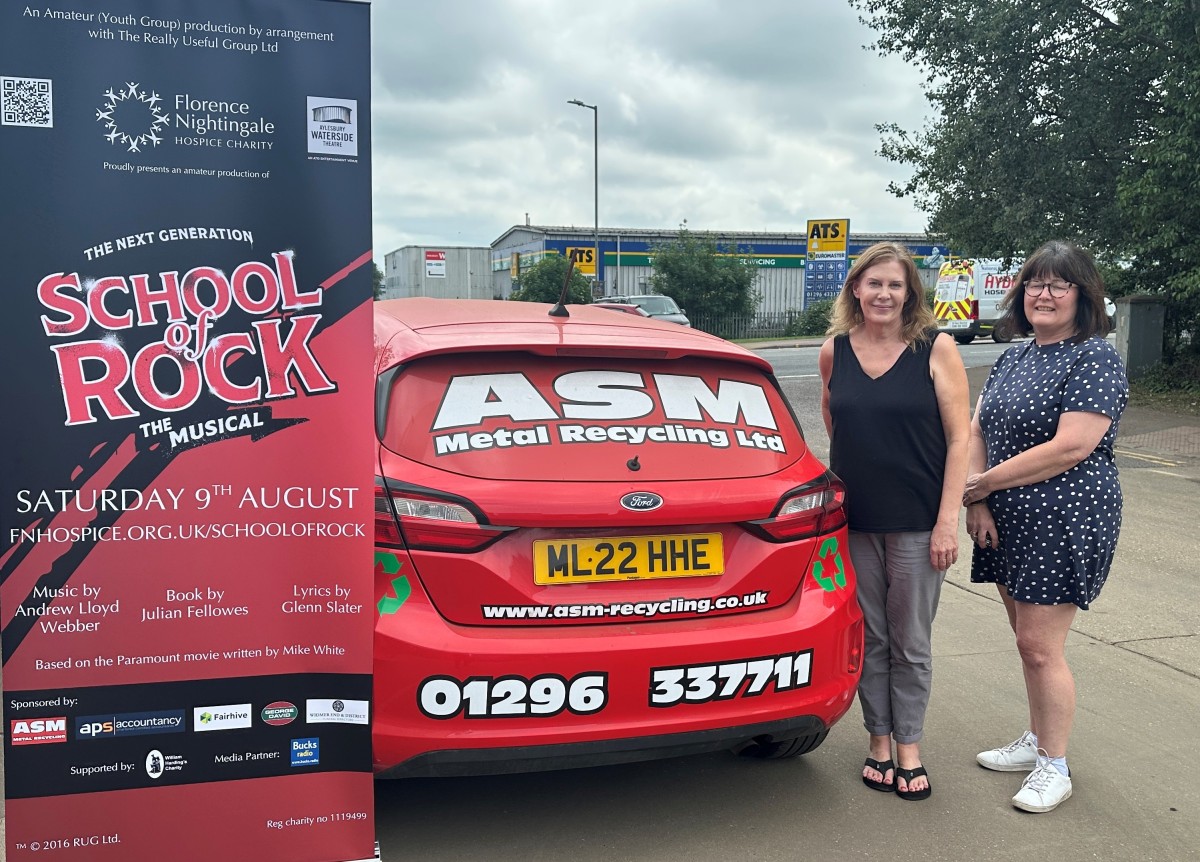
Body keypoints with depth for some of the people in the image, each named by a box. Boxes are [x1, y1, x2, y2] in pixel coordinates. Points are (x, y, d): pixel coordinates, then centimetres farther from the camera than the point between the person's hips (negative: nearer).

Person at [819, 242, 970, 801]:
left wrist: (948, 519, -12)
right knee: (869, 638, 11)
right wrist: (861, 457, 11)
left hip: (917, 523, -2)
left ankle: (909, 746, 24)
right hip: (854, 520, 3)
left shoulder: (935, 348, -6)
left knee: (911, 642, 7)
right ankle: (879, 740, 26)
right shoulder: (834, 352, 2)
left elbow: (959, 437, -7)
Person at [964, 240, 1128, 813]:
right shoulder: (1013, 359, 12)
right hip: (1007, 523, 7)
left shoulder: (1096, 359, -12)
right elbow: (977, 430, 9)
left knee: (1040, 646, -3)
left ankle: (1054, 767, 13)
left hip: (1065, 524, -7)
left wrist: (982, 482, -15)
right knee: (1028, 640, 16)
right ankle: (1037, 740, 33)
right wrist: (976, 502, -6)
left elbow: (1071, 447, -22)